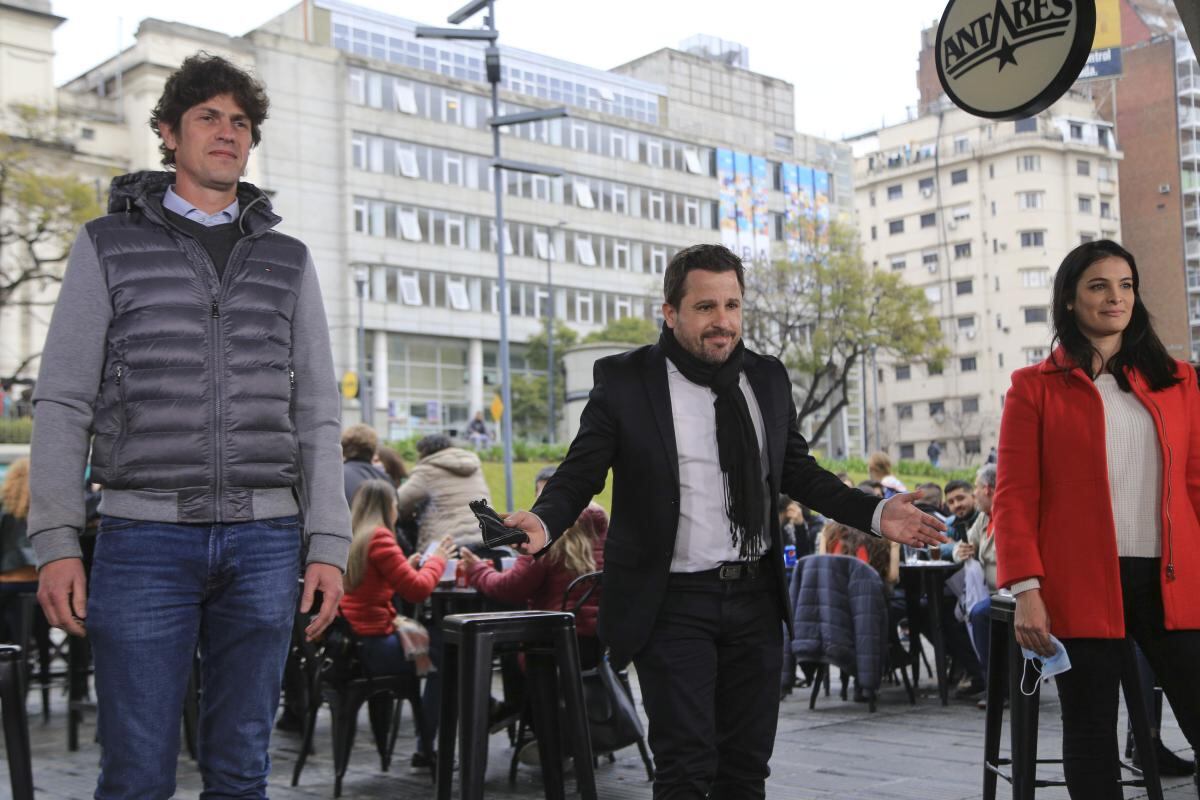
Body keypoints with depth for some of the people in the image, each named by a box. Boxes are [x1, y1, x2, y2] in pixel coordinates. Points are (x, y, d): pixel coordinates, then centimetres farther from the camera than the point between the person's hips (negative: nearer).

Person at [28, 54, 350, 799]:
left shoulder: (288, 259, 13)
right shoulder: (108, 244, 8)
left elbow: (317, 414, 10)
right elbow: (63, 403, 3)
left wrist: (329, 543, 1)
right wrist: (56, 541, -7)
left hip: (265, 537, 2)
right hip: (145, 534, -2)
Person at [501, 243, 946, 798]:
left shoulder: (767, 378, 6)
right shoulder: (624, 380, -7)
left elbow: (799, 473, 14)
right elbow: (579, 475, -6)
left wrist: (875, 514, 2)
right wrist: (544, 523, -27)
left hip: (756, 597, 5)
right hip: (673, 604, -5)